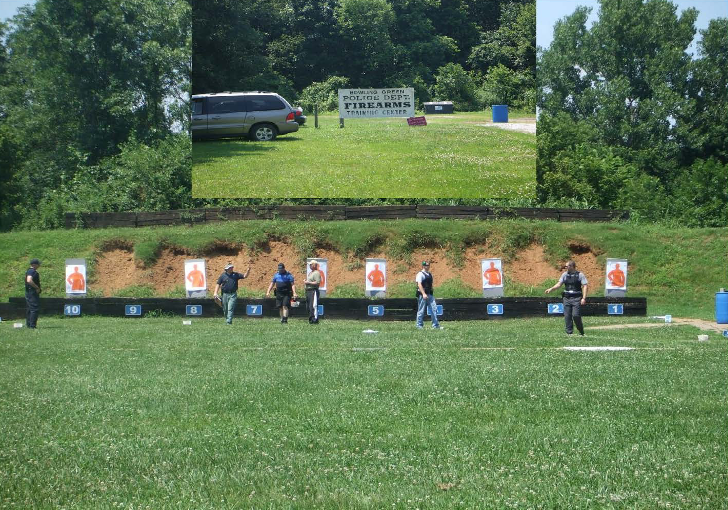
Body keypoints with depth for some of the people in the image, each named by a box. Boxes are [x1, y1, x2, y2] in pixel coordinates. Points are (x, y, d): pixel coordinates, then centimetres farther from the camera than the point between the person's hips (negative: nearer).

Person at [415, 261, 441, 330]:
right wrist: (423, 294, -27)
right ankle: (419, 325, 5)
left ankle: (435, 325, 3)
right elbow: (419, 284, -19)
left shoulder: (430, 274, 17)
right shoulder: (420, 274, -8)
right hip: (422, 295, -8)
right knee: (421, 310, -2)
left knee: (434, 309, 1)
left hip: (430, 295, 8)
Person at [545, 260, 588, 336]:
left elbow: (585, 286, -5)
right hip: (567, 298, 5)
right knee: (567, 316, 1)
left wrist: (584, 298, -13)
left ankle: (581, 332, 6)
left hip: (576, 298, -5)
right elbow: (559, 284, 9)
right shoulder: (565, 275, 10)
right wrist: (551, 289, -8)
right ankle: (569, 333, 8)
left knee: (576, 315, -13)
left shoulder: (580, 275, -2)